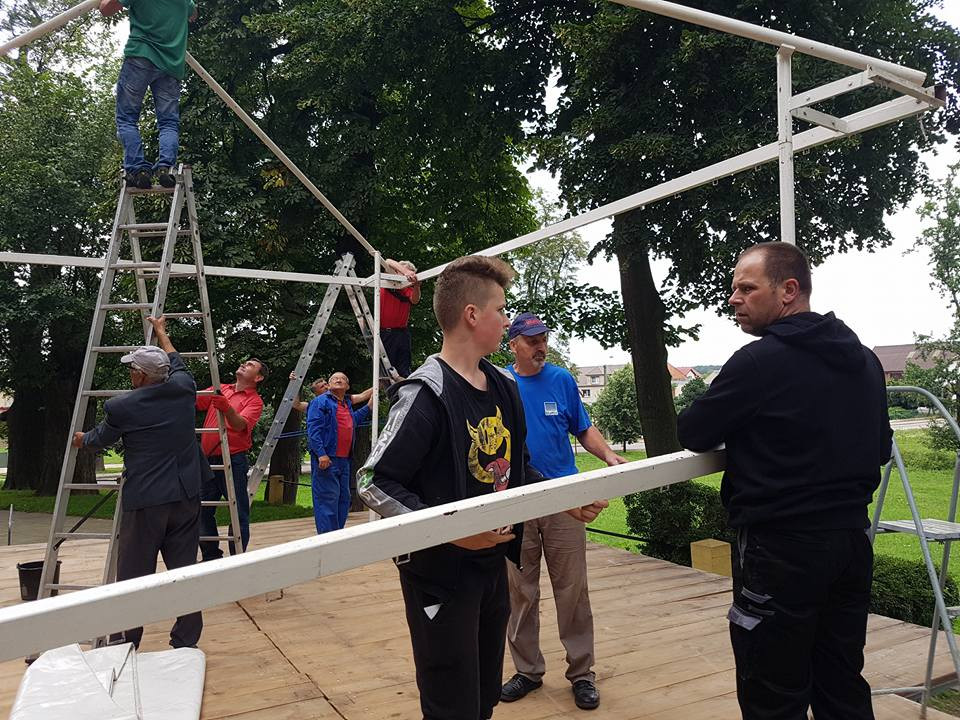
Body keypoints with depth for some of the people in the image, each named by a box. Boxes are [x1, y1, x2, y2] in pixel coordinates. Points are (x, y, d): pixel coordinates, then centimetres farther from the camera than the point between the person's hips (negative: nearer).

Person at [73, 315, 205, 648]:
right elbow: (177, 364, 25)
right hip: (186, 496, 4)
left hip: (144, 501, -4)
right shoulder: (183, 390, 1)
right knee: (184, 570, 9)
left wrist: (81, 439, 38)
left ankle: (127, 642, 22)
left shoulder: (121, 407, -7)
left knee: (134, 574, 10)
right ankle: (186, 642, 16)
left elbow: (100, 439, 15)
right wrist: (161, 332, 42)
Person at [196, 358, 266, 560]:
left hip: (233, 461, -5)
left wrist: (226, 408, -36)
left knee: (238, 512, -3)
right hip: (208, 460, 5)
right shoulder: (220, 389, 15)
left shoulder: (254, 401, -2)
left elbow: (240, 424, -19)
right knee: (203, 510, 10)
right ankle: (211, 557, 24)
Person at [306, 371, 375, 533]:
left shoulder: (347, 405, 20)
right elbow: (313, 428, -13)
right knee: (328, 499, -9)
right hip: (325, 459, -8)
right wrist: (321, 453, -22)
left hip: (344, 460, 9)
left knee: (344, 499, 13)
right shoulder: (320, 401, -4)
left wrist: (368, 407, 25)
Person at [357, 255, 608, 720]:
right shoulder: (427, 393, -19)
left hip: (493, 566, 8)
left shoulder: (504, 387, 6)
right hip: (440, 574, -7)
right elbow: (374, 484, -20)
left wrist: (568, 502, 6)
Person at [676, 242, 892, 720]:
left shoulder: (760, 361, -18)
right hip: (852, 541, 8)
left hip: (782, 551, -7)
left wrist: (733, 415, 10)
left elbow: (692, 434, -9)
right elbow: (880, 448, 17)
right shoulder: (864, 360, 6)